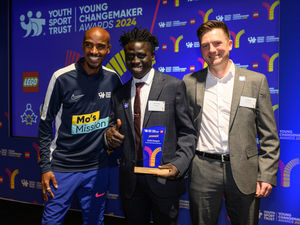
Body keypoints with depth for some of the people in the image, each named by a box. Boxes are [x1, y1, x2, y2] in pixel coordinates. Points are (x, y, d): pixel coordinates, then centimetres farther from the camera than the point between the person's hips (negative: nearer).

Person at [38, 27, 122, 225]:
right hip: (62, 167, -2)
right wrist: (45, 167, -5)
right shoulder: (62, 77, -9)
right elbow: (46, 123, -3)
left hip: (98, 167, 3)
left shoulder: (113, 78, 0)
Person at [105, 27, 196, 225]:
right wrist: (110, 135, -10)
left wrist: (178, 165, -19)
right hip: (130, 181, 4)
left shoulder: (174, 86, -5)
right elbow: (115, 128, 13)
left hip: (163, 178, -3)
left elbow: (187, 132, -5)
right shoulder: (119, 94, 9)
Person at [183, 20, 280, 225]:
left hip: (243, 171, 0)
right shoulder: (190, 82, 3)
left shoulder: (256, 81, 0)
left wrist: (267, 176, -4)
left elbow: (269, 136, 0)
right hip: (203, 171, 1)